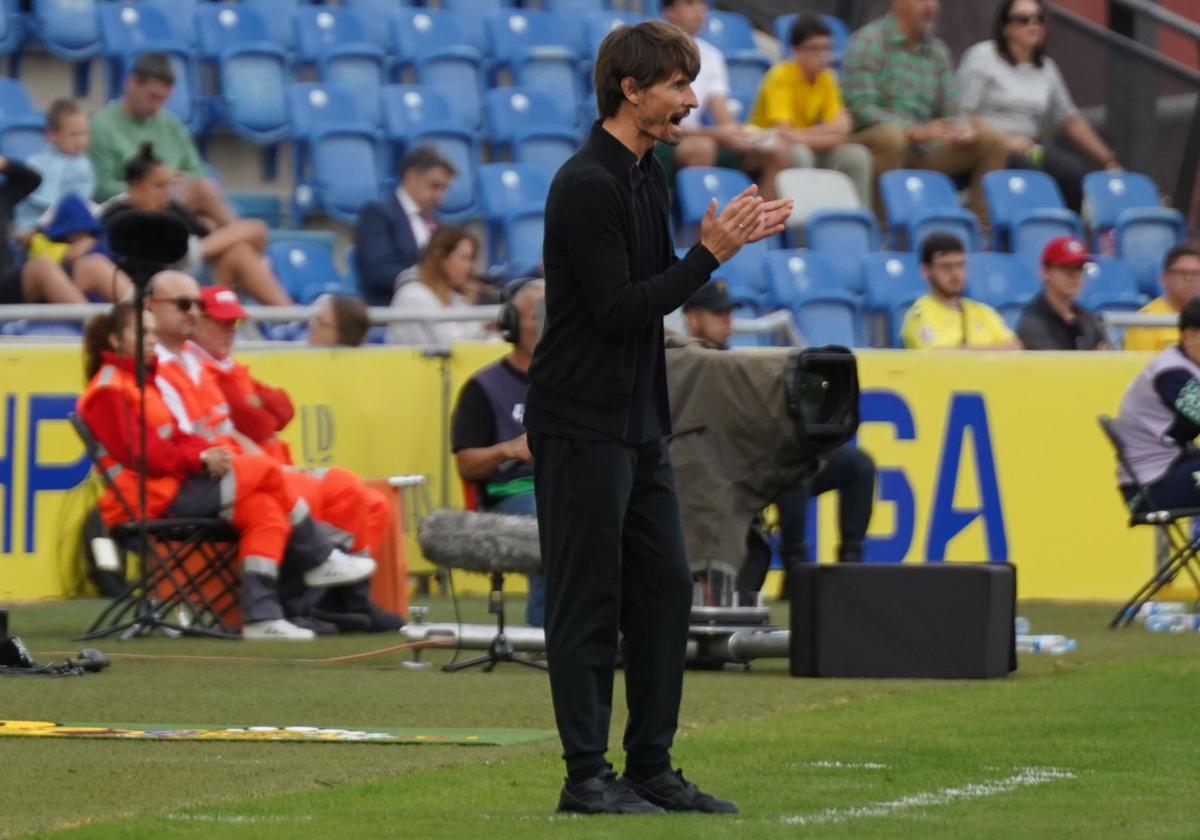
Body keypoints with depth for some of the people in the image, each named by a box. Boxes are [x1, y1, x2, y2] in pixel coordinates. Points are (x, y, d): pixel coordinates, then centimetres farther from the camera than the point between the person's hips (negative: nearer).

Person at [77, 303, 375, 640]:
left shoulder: (140, 380, 21)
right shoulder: (108, 389, -10)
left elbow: (173, 436, 16)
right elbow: (137, 454, -18)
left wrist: (209, 451, -3)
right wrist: (200, 459, -19)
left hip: (173, 485, 10)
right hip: (149, 496, -10)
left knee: (265, 509, -9)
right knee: (264, 470, -12)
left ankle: (261, 615, -16)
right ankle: (319, 561, 4)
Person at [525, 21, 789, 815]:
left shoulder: (651, 179, 12)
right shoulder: (587, 186, -18)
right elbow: (617, 310, -21)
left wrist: (729, 241, 8)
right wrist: (709, 254, -19)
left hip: (640, 424, 9)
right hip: (581, 425, -9)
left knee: (664, 591, 9)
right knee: (589, 602, -4)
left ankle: (652, 766, 15)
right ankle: (587, 775, 2)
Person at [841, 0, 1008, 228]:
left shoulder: (937, 50, 15)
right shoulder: (868, 42, -5)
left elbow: (950, 110, 16)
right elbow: (859, 106, -14)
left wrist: (961, 128, -9)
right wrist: (914, 132, -23)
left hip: (922, 149, 6)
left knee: (991, 141, -6)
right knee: (891, 136, -39)